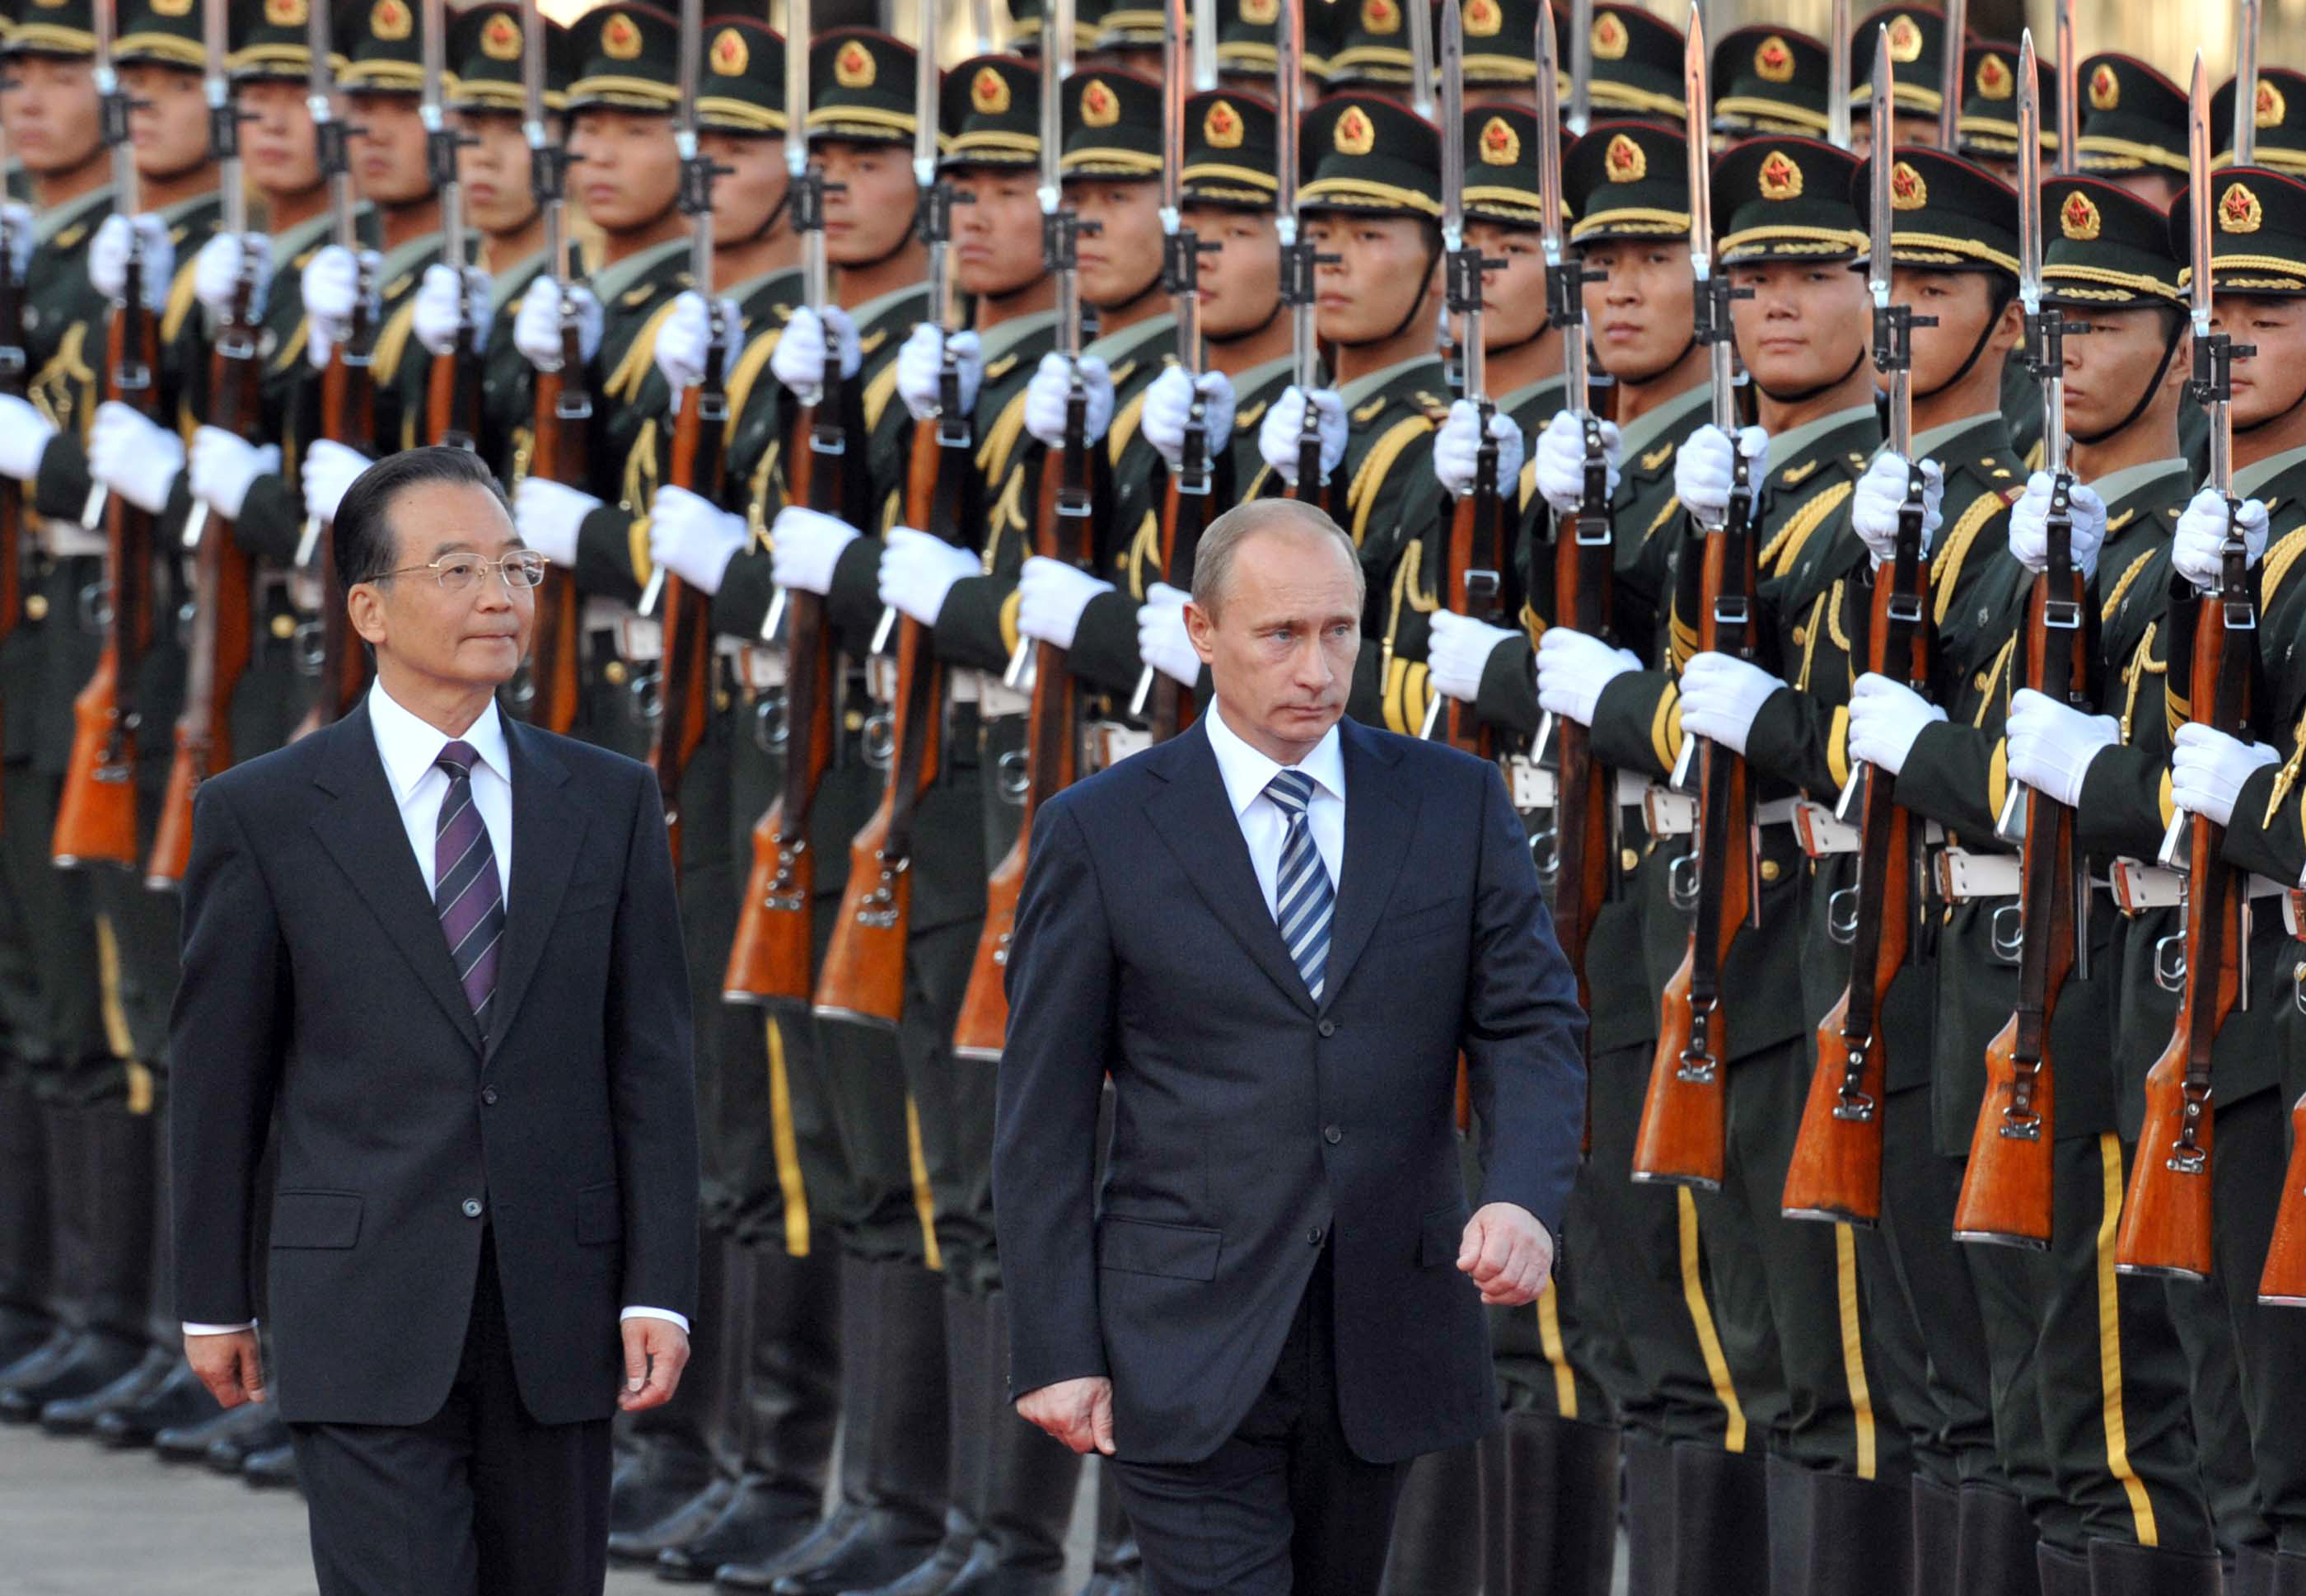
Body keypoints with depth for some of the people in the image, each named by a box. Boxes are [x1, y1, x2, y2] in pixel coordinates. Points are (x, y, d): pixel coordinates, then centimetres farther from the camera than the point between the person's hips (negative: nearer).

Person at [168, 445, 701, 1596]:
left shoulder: (609, 803, 8)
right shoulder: (263, 815, 0)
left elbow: (651, 1061, 6)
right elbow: (215, 1078, 5)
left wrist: (659, 1289, -1)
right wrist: (213, 1302, 7)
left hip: (558, 1316, 3)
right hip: (366, 1323, -3)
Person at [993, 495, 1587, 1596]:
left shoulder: (1455, 805, 6)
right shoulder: (1100, 832, -1)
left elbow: (1531, 1028, 3)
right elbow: (1042, 1119, 1)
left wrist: (1522, 1198, -18)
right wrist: (1057, 1350, -4)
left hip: (1385, 1337, 3)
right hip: (1190, 1352, -3)